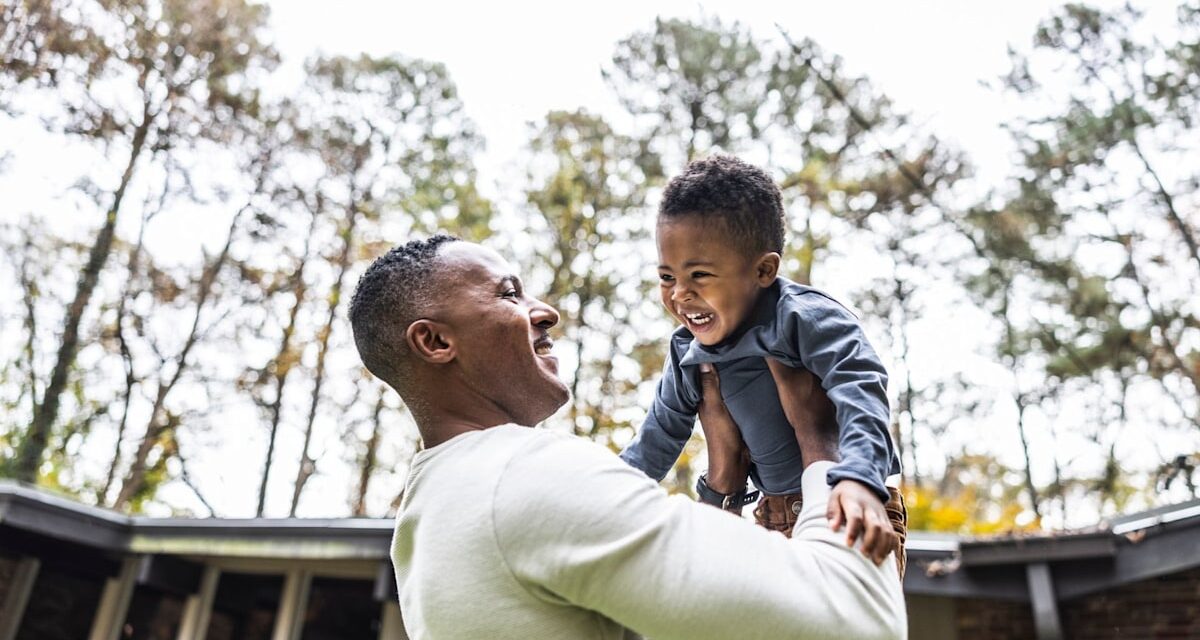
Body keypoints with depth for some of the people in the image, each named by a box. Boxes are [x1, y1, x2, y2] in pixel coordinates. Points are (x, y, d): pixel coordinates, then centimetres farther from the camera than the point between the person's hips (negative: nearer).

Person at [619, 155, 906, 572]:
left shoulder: (805, 316, -18)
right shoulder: (687, 353, 3)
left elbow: (860, 391, -32)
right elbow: (659, 438, 15)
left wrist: (859, 479, -49)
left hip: (848, 511, -6)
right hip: (773, 517, 7)